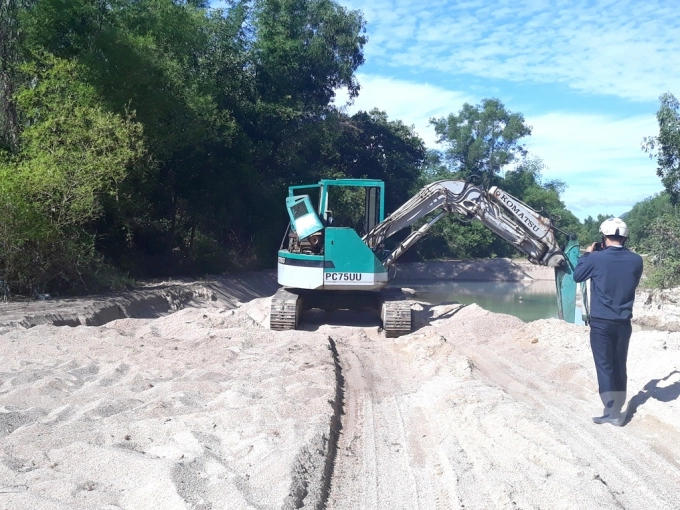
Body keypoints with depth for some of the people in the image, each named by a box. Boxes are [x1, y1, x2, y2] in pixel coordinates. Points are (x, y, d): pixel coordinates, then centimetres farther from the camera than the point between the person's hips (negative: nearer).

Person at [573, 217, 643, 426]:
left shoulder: (596, 258, -15)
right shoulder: (636, 260, -5)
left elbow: (577, 275, 3)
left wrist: (587, 254, 15)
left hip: (601, 323, -4)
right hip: (624, 322, 4)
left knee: (605, 367, 3)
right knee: (619, 367, 14)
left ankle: (611, 412, 3)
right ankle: (618, 411, 21)